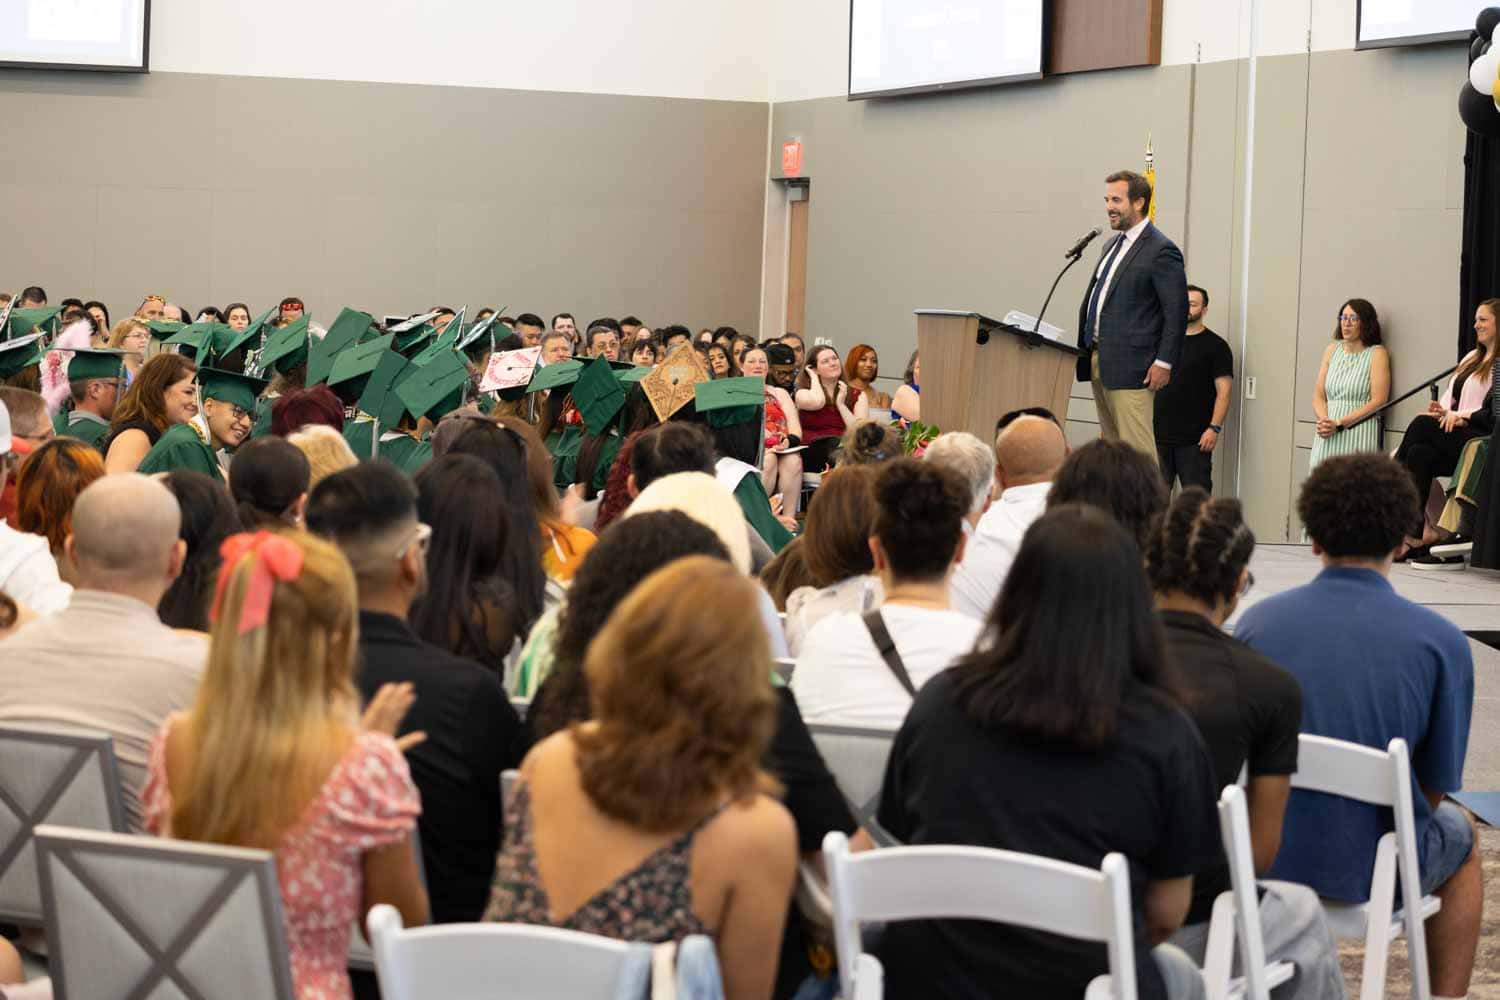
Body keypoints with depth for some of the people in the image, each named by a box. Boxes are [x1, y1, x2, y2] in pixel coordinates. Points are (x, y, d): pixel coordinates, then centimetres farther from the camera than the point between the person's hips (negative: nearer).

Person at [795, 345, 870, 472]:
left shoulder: (857, 395, 18)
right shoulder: (804, 393, 13)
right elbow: (817, 402, -13)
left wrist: (841, 404, 3)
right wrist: (814, 378, 6)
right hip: (812, 454, -2)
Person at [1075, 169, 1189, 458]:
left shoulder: (1161, 250, -10)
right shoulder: (1112, 246, 18)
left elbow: (1177, 310, -12)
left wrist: (1164, 362, -15)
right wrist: (1086, 349, 17)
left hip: (1129, 367, -9)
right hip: (1098, 363, 9)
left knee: (1136, 446, -11)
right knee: (1110, 444, 10)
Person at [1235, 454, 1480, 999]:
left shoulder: (1257, 620, -8)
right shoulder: (1441, 642, -13)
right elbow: (1435, 786, -5)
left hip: (1261, 856, 3)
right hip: (1370, 871, -2)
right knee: (1460, 836, 32)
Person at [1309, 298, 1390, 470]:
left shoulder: (1377, 353, 2)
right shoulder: (1332, 350, 16)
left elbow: (1378, 401, -8)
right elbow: (1318, 396, 12)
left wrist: (1339, 424, -13)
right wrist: (1324, 420, -9)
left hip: (1358, 436, -4)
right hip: (1327, 439, 4)